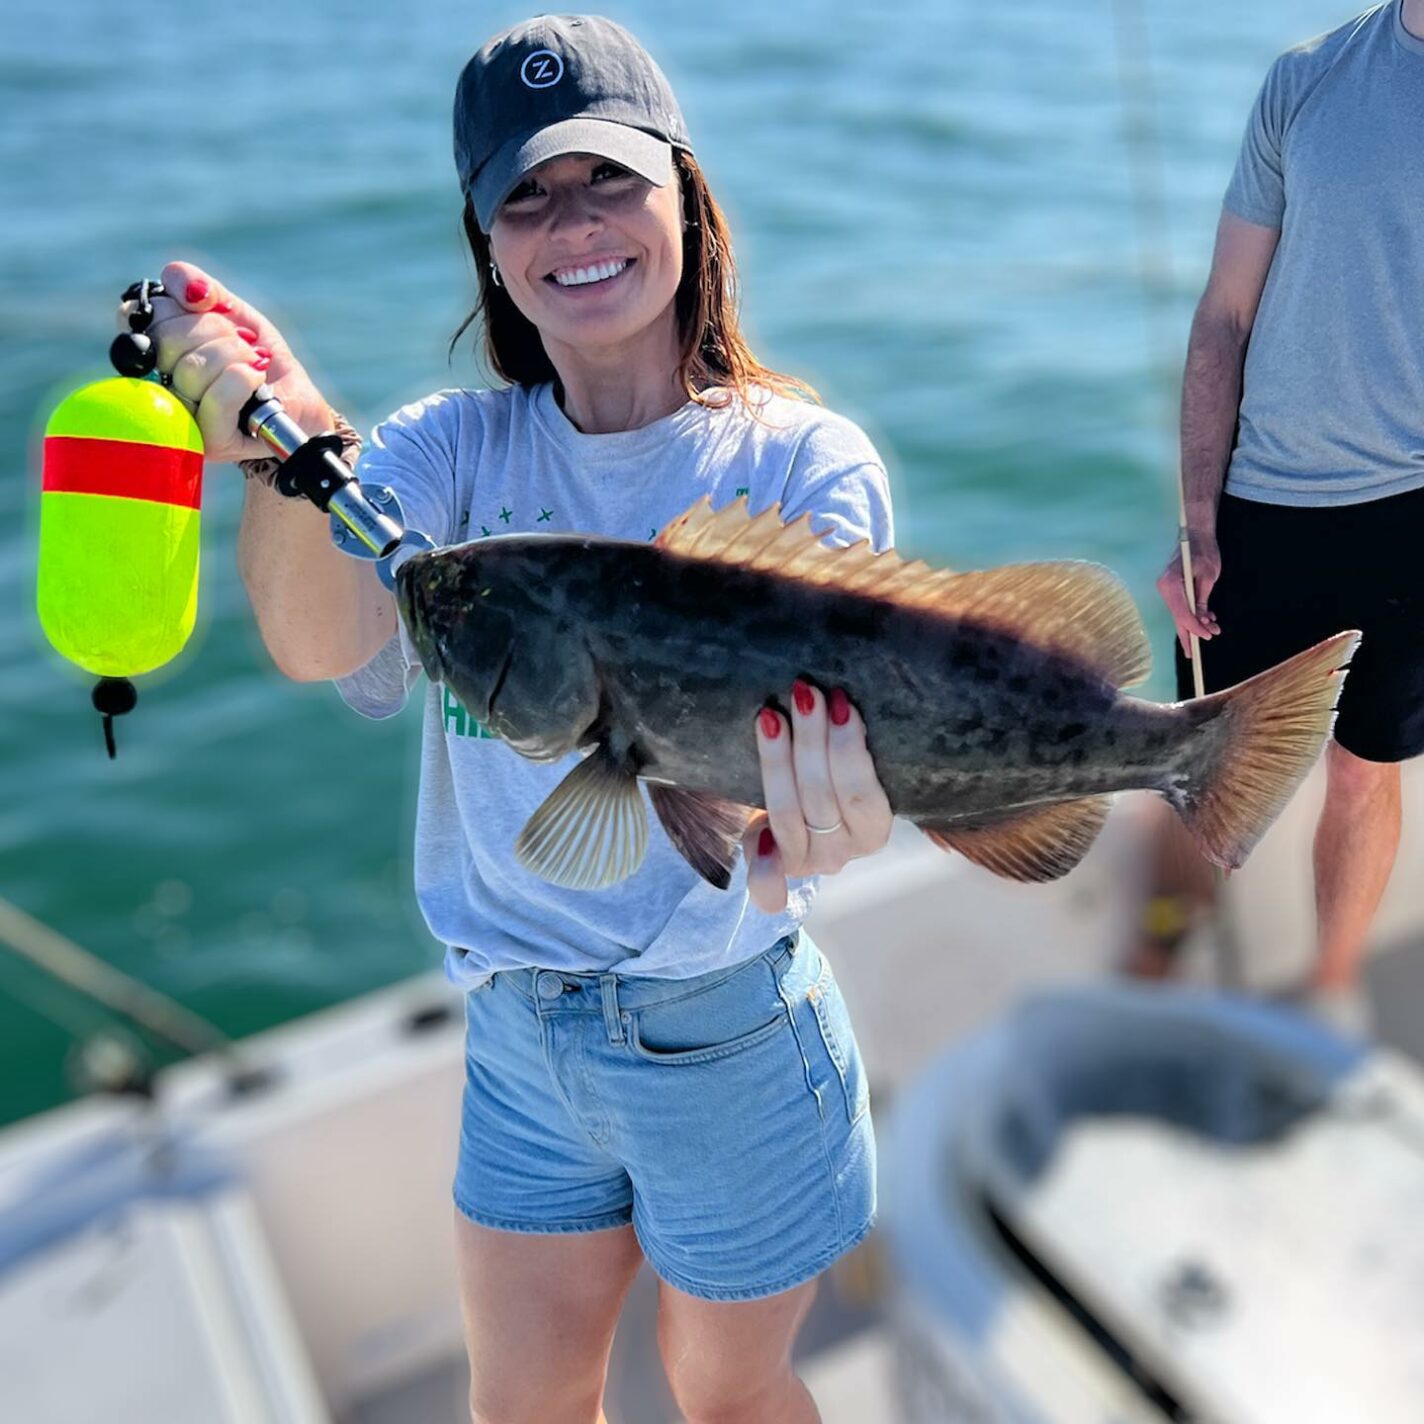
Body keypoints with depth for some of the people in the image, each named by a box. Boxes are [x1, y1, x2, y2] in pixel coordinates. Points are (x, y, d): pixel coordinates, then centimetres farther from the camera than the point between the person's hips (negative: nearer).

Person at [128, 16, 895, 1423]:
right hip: (516, 1031, 3)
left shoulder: (804, 461, -13)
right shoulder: (456, 446, -5)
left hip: (724, 1033, -3)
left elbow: (828, 725, -26)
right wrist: (283, 446, -43)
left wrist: (809, 827, -50)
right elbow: (327, 642, -23)